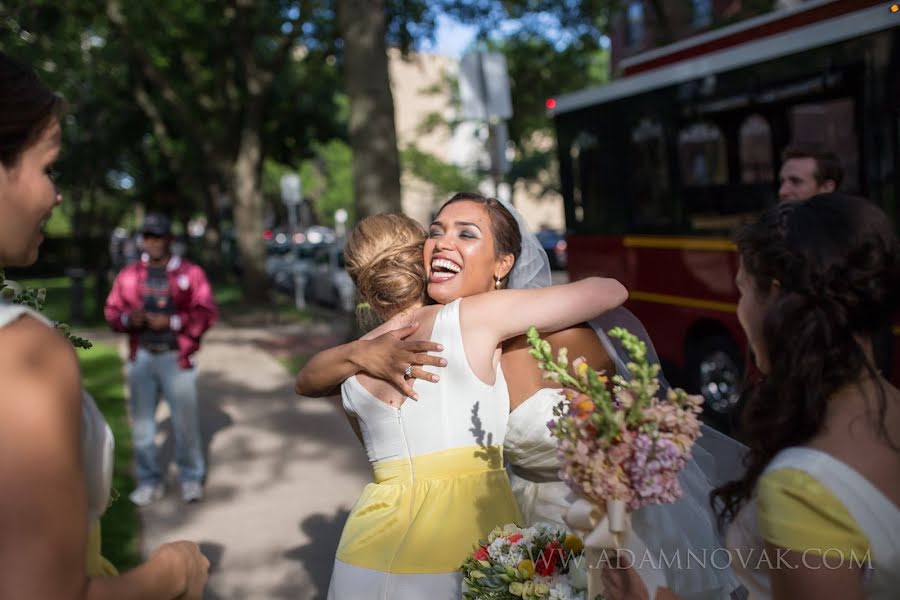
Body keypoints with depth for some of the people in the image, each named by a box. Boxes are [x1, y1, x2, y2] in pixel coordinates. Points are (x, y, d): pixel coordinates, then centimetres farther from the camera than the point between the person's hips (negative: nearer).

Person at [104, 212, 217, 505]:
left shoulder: (190, 272, 0)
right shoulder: (129, 274, 10)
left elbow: (206, 313, -5)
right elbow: (112, 311, 11)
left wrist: (171, 322, -17)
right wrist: (128, 318, -11)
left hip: (176, 358, -3)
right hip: (141, 358, 3)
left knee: (186, 421, -2)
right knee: (141, 422, 7)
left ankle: (191, 478, 14)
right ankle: (149, 481, 20)